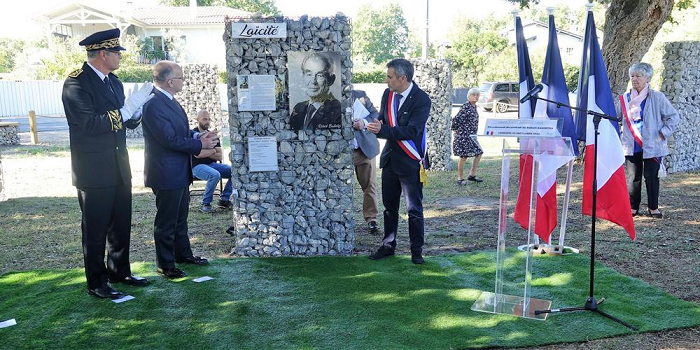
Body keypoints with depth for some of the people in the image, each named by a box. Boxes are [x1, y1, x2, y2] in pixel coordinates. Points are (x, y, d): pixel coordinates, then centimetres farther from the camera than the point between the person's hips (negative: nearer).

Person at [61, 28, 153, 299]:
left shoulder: (113, 81, 12)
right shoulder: (76, 82, -13)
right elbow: (89, 124, -23)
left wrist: (137, 108, -6)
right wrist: (126, 110, -23)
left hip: (119, 169, 8)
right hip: (94, 172, -8)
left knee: (121, 225, 16)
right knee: (95, 229, 3)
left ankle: (119, 272, 31)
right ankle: (96, 283, 16)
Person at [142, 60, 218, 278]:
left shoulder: (169, 101, 10)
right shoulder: (154, 105, -22)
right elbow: (170, 140, -25)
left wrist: (197, 135, 1)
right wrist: (200, 144, -16)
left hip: (180, 172, 10)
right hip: (166, 174, -10)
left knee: (180, 217, 21)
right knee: (166, 221, 3)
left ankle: (183, 253, 36)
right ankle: (165, 265, 15)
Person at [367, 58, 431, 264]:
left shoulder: (421, 99, -14)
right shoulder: (388, 95, 6)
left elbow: (411, 131, -22)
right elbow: (382, 122, 10)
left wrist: (383, 130, -29)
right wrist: (374, 127, -14)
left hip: (410, 162, -6)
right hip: (390, 159, 6)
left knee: (414, 209, 3)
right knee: (389, 206, 14)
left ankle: (416, 250, 15)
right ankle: (388, 246, 26)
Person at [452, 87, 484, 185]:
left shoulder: (474, 106, 10)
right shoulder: (466, 106, -17)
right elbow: (456, 119, -20)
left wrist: (474, 133, 20)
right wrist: (456, 130, -9)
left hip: (471, 135, 9)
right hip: (463, 135, -9)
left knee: (479, 152, 11)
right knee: (463, 156, -3)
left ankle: (472, 175, 21)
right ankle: (460, 179, 8)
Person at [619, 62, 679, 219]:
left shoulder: (657, 98, -4)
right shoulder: (625, 98, 4)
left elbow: (674, 117, 1)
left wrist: (663, 134, -5)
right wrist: (620, 137, 9)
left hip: (652, 146, -2)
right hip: (631, 146, 2)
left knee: (651, 177, 4)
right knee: (632, 178, 4)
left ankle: (653, 207, 19)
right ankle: (633, 207, 16)